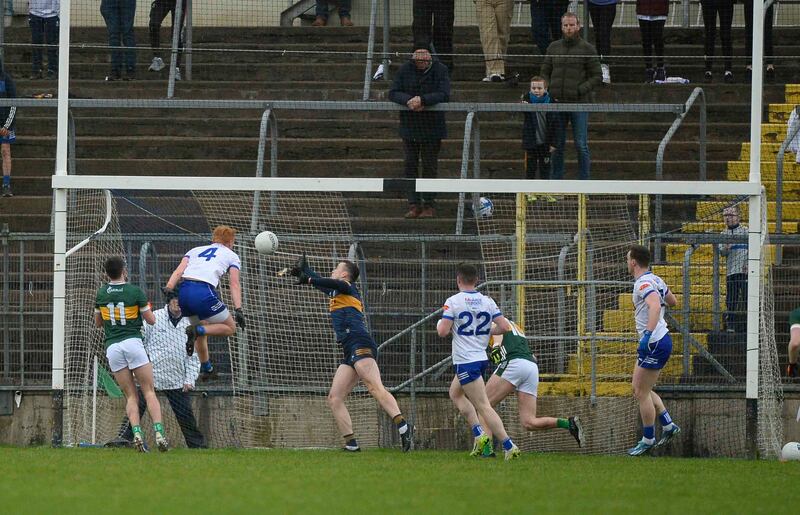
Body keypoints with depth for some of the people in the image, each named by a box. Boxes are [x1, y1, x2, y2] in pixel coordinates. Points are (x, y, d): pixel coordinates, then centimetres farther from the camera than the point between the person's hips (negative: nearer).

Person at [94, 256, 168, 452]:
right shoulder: (135, 291, -2)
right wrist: (147, 307, 24)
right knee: (149, 392, 0)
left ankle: (136, 433, -16)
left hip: (112, 347, 2)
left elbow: (97, 322, 20)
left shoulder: (101, 294, 8)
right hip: (133, 342, -2)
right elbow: (151, 320, 5)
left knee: (130, 396, 5)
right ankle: (159, 433, -15)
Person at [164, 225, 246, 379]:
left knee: (202, 327, 29)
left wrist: (169, 288, -2)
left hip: (183, 291, 5)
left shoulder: (196, 250, 30)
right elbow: (235, 284, 6)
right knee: (230, 328, 9)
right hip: (203, 292, -5)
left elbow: (178, 271, 12)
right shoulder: (231, 256, 20)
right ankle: (197, 331, -14)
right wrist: (238, 310, -2)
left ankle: (206, 367, 31)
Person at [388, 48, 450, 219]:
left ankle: (429, 205, 9)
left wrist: (423, 100, -29)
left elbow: (444, 95, -18)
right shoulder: (404, 70, -1)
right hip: (409, 126, 2)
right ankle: (414, 204, 7)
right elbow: (393, 93, -5)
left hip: (432, 127, -2)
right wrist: (409, 100, -25)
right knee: (410, 165, 2)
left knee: (429, 165, 1)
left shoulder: (440, 70, -8)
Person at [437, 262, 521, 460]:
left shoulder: (453, 301, -10)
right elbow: (504, 326, 0)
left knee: (483, 406, -8)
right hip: (482, 358, 7)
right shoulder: (487, 301, 5)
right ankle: (479, 434, 12)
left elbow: (443, 332, -15)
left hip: (465, 361, -7)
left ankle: (508, 445, -17)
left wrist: (439, 324, 9)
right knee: (455, 393, 25)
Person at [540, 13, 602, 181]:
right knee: (557, 145, 6)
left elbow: (597, 77, -1)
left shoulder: (587, 49, -1)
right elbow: (545, 73, 14)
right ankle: (556, 180, 12)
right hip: (557, 104, 3)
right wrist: (550, 92, -3)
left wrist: (580, 90, -14)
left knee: (581, 145, -3)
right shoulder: (553, 47, 10)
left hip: (579, 104, -3)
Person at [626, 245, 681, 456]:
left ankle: (648, 440, 6)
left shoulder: (644, 284, -19)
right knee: (639, 389, 18)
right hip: (658, 341, 10)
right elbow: (672, 301, 26)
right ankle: (668, 425, 17)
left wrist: (648, 334, -45)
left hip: (654, 343, -10)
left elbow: (655, 306, -36)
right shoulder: (656, 280, 10)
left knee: (642, 392, -2)